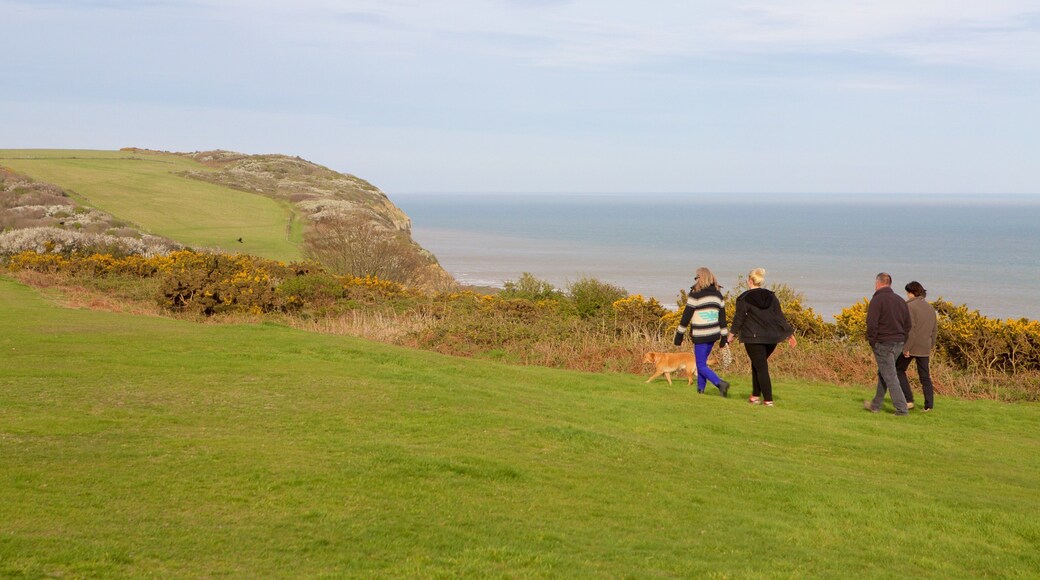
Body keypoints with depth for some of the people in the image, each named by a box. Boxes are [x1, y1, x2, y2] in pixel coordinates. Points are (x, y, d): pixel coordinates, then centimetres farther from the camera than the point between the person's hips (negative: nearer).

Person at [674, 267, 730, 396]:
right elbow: (722, 317, 10)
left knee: (701, 366, -2)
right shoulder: (718, 295, 8)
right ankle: (701, 388, 22)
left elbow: (686, 316, -9)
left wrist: (679, 335, -2)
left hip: (700, 336, -6)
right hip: (713, 334, 6)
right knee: (702, 361, 21)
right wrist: (724, 337, 14)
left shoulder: (695, 295, -11)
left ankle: (720, 383, -21)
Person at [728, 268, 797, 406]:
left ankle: (768, 399, -7)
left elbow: (738, 319, -3)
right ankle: (756, 395, 21)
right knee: (758, 364, 20)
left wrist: (732, 335, 10)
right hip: (772, 337, 5)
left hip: (753, 338, -5)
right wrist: (790, 334, 12)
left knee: (761, 367, -2)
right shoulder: (771, 296, 7)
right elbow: (780, 317, 7)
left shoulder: (744, 299, -7)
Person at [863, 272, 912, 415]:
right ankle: (876, 405, 27)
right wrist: (901, 341, 17)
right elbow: (907, 324, 15)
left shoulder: (877, 299, -11)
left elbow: (871, 323, -17)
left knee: (890, 377, -4)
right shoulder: (900, 301, 12)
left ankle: (901, 409, -7)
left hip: (883, 344, -8)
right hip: (898, 343, 8)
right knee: (883, 374, 19)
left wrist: (871, 341, -5)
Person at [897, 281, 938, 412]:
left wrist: (906, 348, -19)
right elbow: (935, 329, 17)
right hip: (925, 348, 6)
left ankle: (908, 400, 0)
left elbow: (910, 328, -20)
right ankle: (929, 405, 6)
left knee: (899, 370, 9)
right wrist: (931, 346, 25)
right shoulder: (930, 308, 13)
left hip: (911, 347, -6)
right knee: (925, 376, 11)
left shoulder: (910, 306, -11)